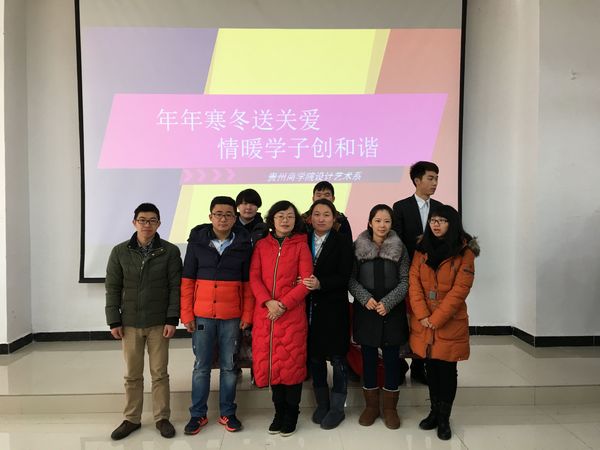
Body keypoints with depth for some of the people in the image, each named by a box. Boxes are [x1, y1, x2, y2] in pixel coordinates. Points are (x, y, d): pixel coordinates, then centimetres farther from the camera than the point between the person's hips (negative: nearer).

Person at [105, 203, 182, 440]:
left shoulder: (170, 251, -4)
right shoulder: (120, 252, 1)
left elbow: (176, 287, -5)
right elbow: (112, 288, 3)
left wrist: (172, 319, -9)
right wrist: (114, 321, -1)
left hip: (159, 323, -1)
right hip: (130, 323, 2)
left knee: (160, 373, 7)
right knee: (132, 374, 11)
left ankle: (162, 418, 21)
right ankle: (131, 419, 26)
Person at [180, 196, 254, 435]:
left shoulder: (243, 244, 0)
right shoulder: (197, 241, 0)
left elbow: (248, 283, 3)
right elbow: (187, 280, 1)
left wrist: (247, 314, -1)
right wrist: (186, 314, -3)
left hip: (232, 317, 0)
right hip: (202, 315, 0)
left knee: (229, 366, 11)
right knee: (201, 366, 9)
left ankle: (227, 413, 25)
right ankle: (198, 414, 24)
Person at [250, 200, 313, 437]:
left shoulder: (301, 246, 2)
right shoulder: (261, 245, 9)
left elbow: (306, 281, -5)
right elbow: (254, 277, 2)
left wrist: (283, 304, -15)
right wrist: (268, 301, -14)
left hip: (292, 313, -2)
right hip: (265, 313, 3)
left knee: (292, 362, 3)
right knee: (270, 362, 8)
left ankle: (291, 415, 20)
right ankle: (279, 412, 25)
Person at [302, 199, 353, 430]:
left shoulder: (343, 241, -3)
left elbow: (344, 277, -10)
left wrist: (320, 284, -22)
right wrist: (303, 284, -12)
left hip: (334, 308, -3)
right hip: (309, 308, 3)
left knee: (337, 357, 6)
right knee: (315, 356, 11)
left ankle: (337, 407, 21)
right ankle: (322, 404, 29)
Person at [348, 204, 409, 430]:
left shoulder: (399, 248, 1)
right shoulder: (358, 246, 0)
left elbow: (405, 281, -1)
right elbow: (351, 278, 1)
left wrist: (388, 302, -13)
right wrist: (365, 298, -14)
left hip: (393, 310, 0)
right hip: (365, 310, 0)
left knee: (391, 357, 6)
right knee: (368, 357, 8)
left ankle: (390, 407, 21)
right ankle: (371, 405, 24)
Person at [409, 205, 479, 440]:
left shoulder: (464, 252, -8)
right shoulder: (422, 249, 4)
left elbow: (459, 290, -13)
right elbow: (414, 282, -2)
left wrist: (436, 319, -16)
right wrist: (422, 315, -12)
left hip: (450, 323, -3)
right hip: (424, 322, 3)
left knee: (447, 369, 7)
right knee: (431, 367, 14)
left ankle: (444, 418, 22)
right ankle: (434, 412, 31)